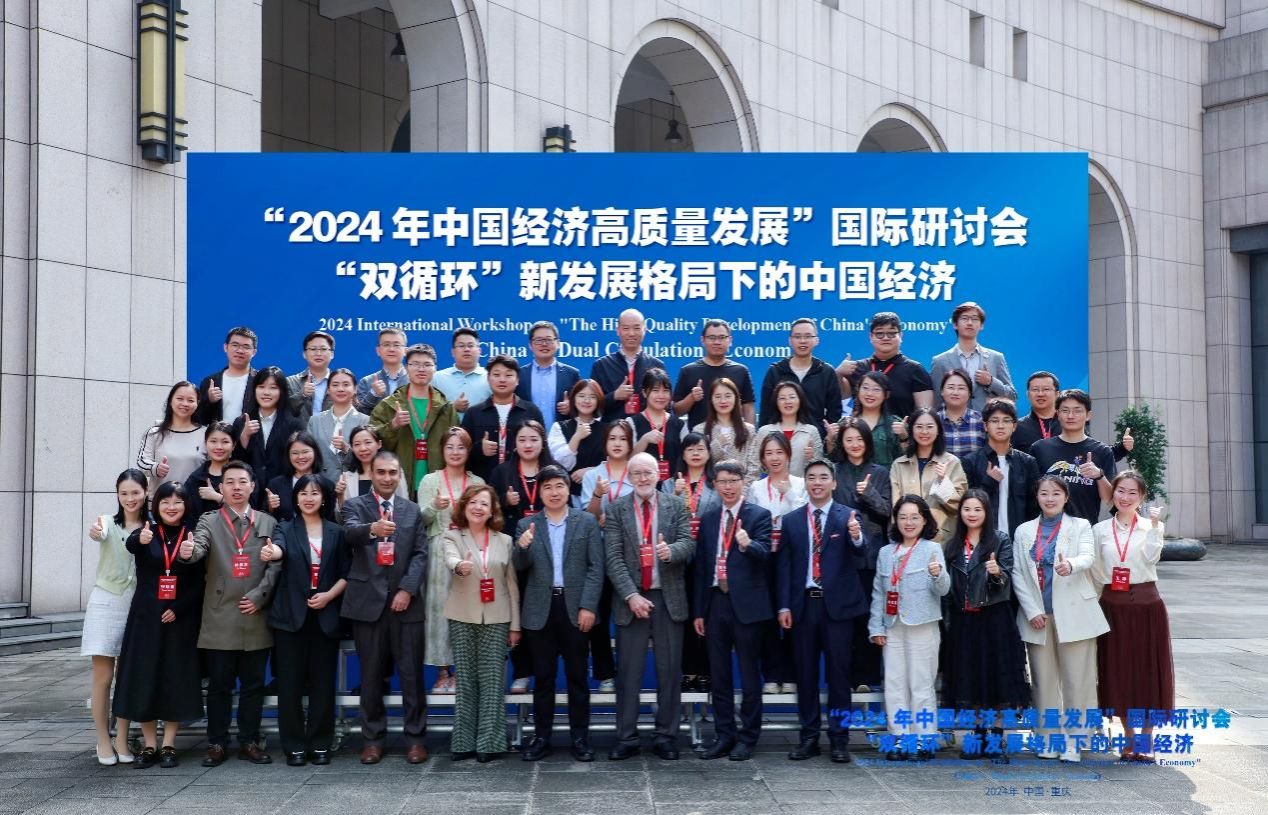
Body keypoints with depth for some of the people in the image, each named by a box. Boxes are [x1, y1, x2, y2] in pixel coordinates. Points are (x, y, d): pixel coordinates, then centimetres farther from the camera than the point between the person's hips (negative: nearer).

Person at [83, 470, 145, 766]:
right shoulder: (109, 522, -4)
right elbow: (100, 533, -26)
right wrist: (95, 532, -51)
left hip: (137, 606, 2)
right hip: (106, 604, -2)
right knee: (103, 676, -1)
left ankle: (122, 738, 15)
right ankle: (103, 740, 7)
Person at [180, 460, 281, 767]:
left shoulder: (268, 523, 10)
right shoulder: (209, 521, 5)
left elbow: (275, 565, 4)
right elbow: (198, 548, -15)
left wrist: (259, 596, -8)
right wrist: (188, 552, -38)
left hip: (256, 617, 2)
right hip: (220, 618, -1)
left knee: (253, 684, 7)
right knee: (219, 685, 4)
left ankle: (249, 742, 16)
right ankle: (217, 744, 12)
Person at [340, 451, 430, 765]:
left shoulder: (413, 510, 12)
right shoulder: (355, 505, 4)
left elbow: (421, 554, 5)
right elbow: (351, 533, -18)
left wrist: (407, 589, -9)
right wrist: (372, 528, -41)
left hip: (405, 599, 1)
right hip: (368, 599, -1)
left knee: (411, 672, 1)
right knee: (371, 674, 5)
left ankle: (415, 737, 9)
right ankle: (372, 738, 14)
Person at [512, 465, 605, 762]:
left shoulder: (587, 521, 3)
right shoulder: (527, 525, 7)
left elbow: (596, 567, -1)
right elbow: (520, 567, 0)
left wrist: (588, 606, -9)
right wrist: (521, 547, -22)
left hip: (575, 607, -1)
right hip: (541, 609, 1)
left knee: (577, 676, 5)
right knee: (543, 677, 7)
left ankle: (579, 737, 11)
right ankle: (541, 736, 13)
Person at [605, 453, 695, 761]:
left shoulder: (676, 505, 6)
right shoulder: (616, 509, 3)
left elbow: (689, 543, -3)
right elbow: (613, 558, -4)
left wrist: (671, 550, -26)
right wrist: (631, 595, -13)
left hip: (669, 598, 1)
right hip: (630, 598, -1)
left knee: (670, 671, 5)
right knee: (628, 672, 3)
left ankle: (666, 737, 14)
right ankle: (626, 738, 11)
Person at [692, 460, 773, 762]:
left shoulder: (759, 515, -2)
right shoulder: (707, 519, 12)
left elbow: (764, 553, -17)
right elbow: (701, 566, 12)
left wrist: (747, 544, -40)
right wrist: (698, 610, 10)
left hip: (746, 603, -5)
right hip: (715, 601, 5)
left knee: (749, 674, 3)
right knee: (719, 674, 10)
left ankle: (747, 737, 12)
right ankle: (724, 735, 19)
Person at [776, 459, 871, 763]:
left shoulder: (848, 516, 1)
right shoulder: (791, 520, 8)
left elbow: (861, 550, -16)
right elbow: (784, 565, 7)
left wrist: (856, 536, -39)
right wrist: (784, 606, -1)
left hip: (837, 604, -2)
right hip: (803, 604, 2)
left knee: (838, 672, 2)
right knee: (805, 672, 8)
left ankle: (839, 738, 11)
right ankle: (808, 736, 17)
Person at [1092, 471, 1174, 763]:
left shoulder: (1151, 527, 1)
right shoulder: (1100, 530, 5)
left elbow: (1152, 557, -17)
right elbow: (1096, 572, 7)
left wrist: (1154, 526, -22)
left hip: (1146, 604, -1)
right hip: (1113, 605, 1)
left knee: (1148, 669, 2)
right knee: (1118, 670, 4)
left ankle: (1147, 739, 12)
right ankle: (1129, 738, 16)